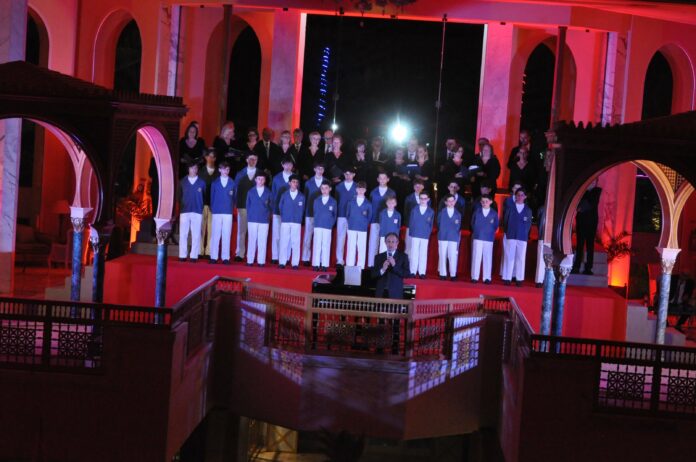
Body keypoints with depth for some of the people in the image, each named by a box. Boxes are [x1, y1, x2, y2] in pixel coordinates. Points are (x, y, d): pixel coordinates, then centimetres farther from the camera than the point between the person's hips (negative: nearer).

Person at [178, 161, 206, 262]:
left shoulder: (201, 182, 8)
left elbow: (205, 196, 8)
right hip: (184, 211, 1)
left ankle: (194, 256, 0)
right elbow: (179, 195, 10)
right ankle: (182, 255, 2)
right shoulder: (182, 182, 10)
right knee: (183, 234, -1)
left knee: (196, 235, -2)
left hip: (197, 211, -1)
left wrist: (202, 207, 1)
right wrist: (180, 207, 4)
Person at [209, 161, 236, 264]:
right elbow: (212, 196, 10)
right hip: (216, 212, 0)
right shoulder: (215, 183, 7)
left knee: (227, 235, 0)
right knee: (215, 234, 0)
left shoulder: (232, 183, 5)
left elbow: (234, 197, 10)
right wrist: (212, 208, 7)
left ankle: (225, 257, 3)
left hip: (228, 212, 0)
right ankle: (213, 257, 3)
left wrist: (232, 208, 5)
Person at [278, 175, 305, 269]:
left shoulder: (301, 196, 5)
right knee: (284, 242, -1)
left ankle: (295, 263, 1)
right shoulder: (284, 195, 6)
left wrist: (299, 219, 8)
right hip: (285, 222, 0)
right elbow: (280, 207, 11)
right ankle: (282, 262, 2)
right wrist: (283, 217, 9)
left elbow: (302, 210, 10)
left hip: (296, 222, 0)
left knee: (295, 243, -1)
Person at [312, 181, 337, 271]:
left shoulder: (333, 201, 5)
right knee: (317, 245, -1)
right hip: (317, 226, 1)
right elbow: (315, 212, 14)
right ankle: (316, 264, 1)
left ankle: (324, 265, 2)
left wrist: (331, 224, 2)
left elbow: (335, 215, 9)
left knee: (326, 246, -1)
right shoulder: (316, 200, 9)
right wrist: (316, 222, 6)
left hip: (328, 227, -1)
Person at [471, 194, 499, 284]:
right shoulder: (476, 211, 5)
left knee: (487, 258, 2)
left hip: (488, 238, 0)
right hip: (477, 237, 0)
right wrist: (476, 231, 6)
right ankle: (475, 277, 1)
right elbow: (472, 223, 11)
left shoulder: (494, 213, 3)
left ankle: (487, 278, 5)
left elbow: (496, 226, 8)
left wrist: (491, 233, 1)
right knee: (476, 257, -1)